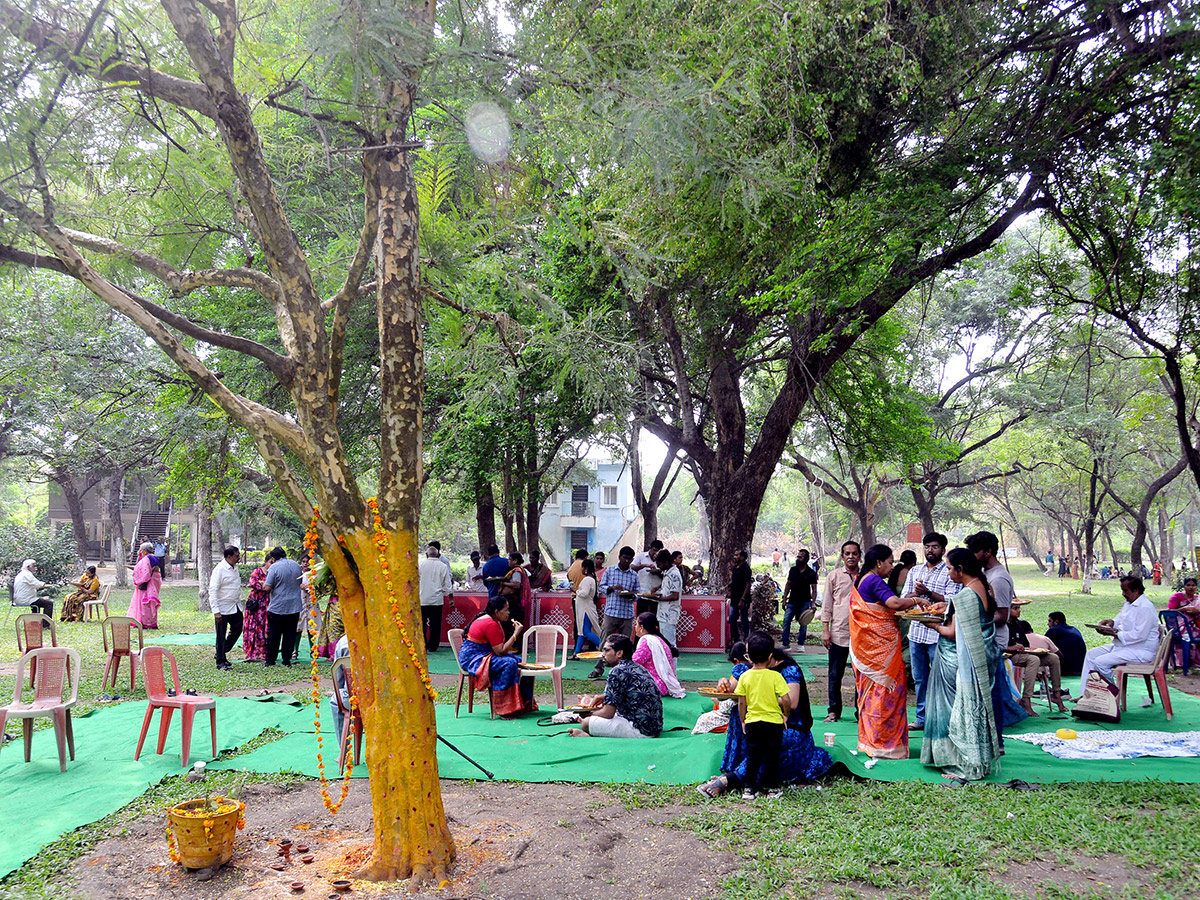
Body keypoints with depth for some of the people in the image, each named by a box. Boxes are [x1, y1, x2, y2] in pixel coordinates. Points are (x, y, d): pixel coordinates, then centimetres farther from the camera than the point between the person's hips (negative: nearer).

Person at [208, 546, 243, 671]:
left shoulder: (235, 568, 8)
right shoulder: (219, 570, -17)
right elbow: (212, 590, -20)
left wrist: (241, 602, 19)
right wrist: (216, 611, -24)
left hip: (236, 607, 8)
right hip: (223, 609, -8)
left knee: (237, 630, 13)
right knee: (221, 636, 3)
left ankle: (222, 653, 31)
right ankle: (220, 662, 15)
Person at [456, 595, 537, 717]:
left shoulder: (494, 621, 10)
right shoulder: (490, 624, -23)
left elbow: (499, 648, 9)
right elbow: (500, 651, -23)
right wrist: (516, 634, -19)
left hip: (483, 655, 11)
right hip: (472, 659, -11)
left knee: (519, 661, 3)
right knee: (509, 664, -28)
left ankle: (525, 704, 6)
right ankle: (503, 709, -22)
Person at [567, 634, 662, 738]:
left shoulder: (617, 672, -14)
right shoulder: (637, 667, 13)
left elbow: (608, 713, -10)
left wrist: (589, 714, 8)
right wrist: (603, 697, 29)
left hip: (641, 732, -10)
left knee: (586, 723, -10)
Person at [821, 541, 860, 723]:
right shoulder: (834, 576, 4)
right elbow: (827, 604, 4)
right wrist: (825, 629, -2)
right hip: (838, 632, -1)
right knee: (835, 675, 4)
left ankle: (861, 710, 17)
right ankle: (834, 711, 15)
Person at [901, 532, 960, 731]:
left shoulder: (949, 572, -1)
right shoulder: (915, 571, 15)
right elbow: (903, 599, 10)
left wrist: (928, 592, -21)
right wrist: (916, 593, -10)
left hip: (937, 634, -5)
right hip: (916, 631, 6)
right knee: (920, 678, 12)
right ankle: (922, 718, 21)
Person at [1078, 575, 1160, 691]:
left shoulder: (1145, 608, -20)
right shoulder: (1128, 602, 12)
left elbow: (1140, 635, -26)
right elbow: (1120, 620, 26)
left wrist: (1114, 633, -22)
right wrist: (1111, 622, 2)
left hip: (1140, 651, -11)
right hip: (1122, 645, 11)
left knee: (1100, 662, -23)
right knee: (1091, 654, 6)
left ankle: (1113, 692, -1)